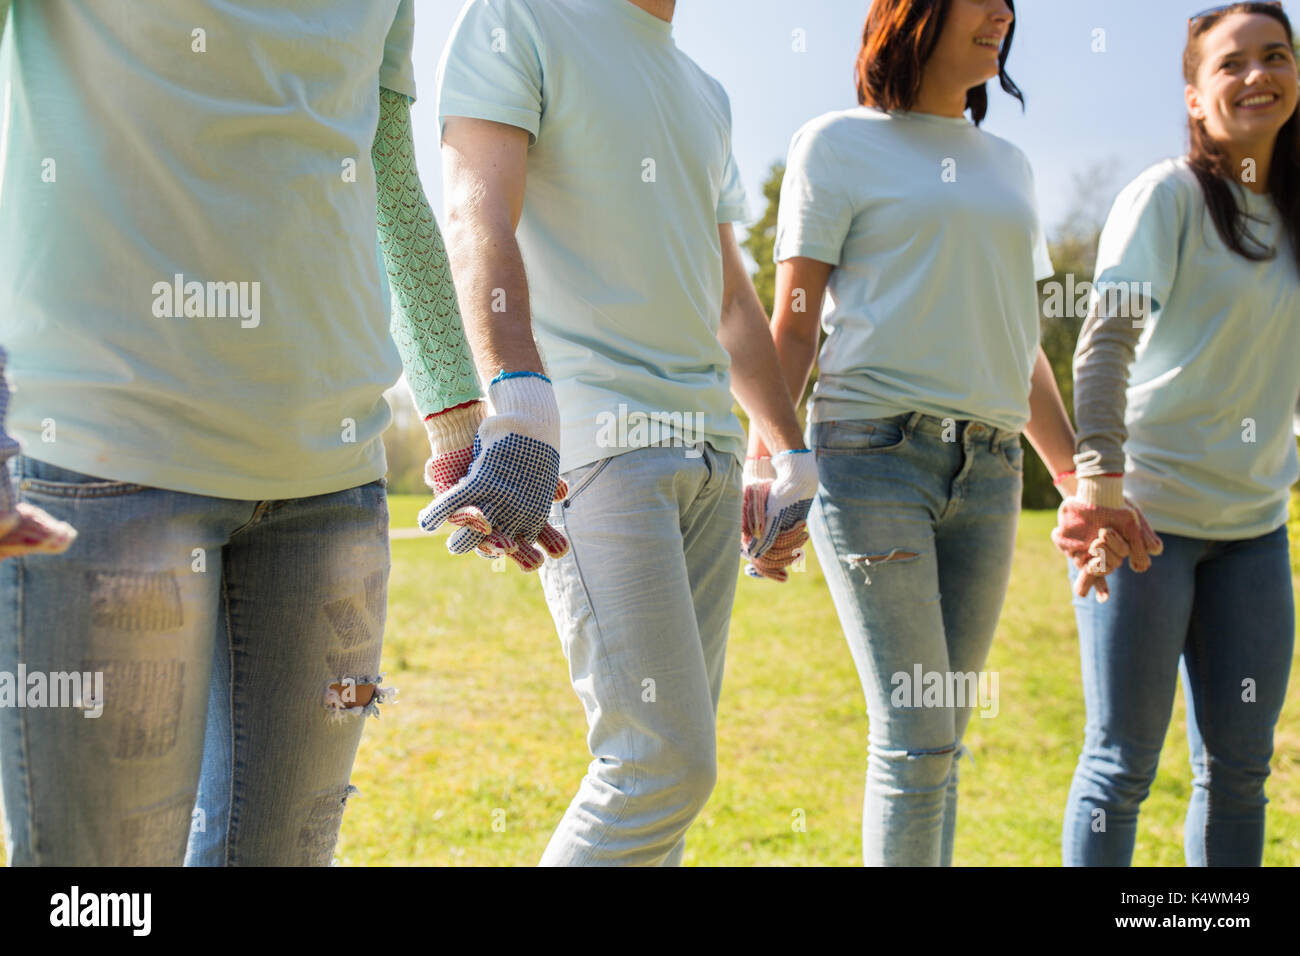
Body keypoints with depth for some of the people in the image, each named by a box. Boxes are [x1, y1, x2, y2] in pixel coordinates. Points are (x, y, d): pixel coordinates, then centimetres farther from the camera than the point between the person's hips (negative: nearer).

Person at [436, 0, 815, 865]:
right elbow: (479, 218, -16)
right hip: (590, 441, -8)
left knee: (675, 760, 7)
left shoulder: (705, 95, 22)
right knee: (666, 766, -14)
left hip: (709, 449, 8)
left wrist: (792, 457, 22)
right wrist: (519, 404, -32)